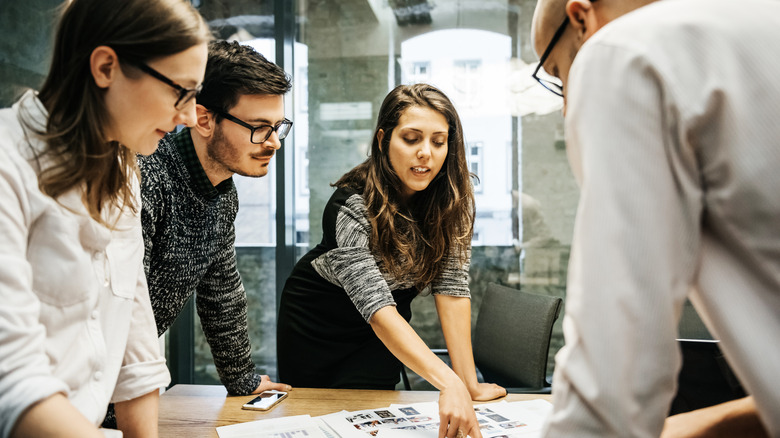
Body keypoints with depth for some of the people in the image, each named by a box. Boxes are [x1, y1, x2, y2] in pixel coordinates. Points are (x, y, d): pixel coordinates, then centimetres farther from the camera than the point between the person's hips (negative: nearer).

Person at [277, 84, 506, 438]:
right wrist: (450, 383, -51)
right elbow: (376, 306, -40)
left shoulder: (453, 197, -19)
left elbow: (451, 285, -19)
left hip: (382, 333, 3)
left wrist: (469, 382, -24)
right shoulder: (352, 206, -32)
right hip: (316, 319, -2)